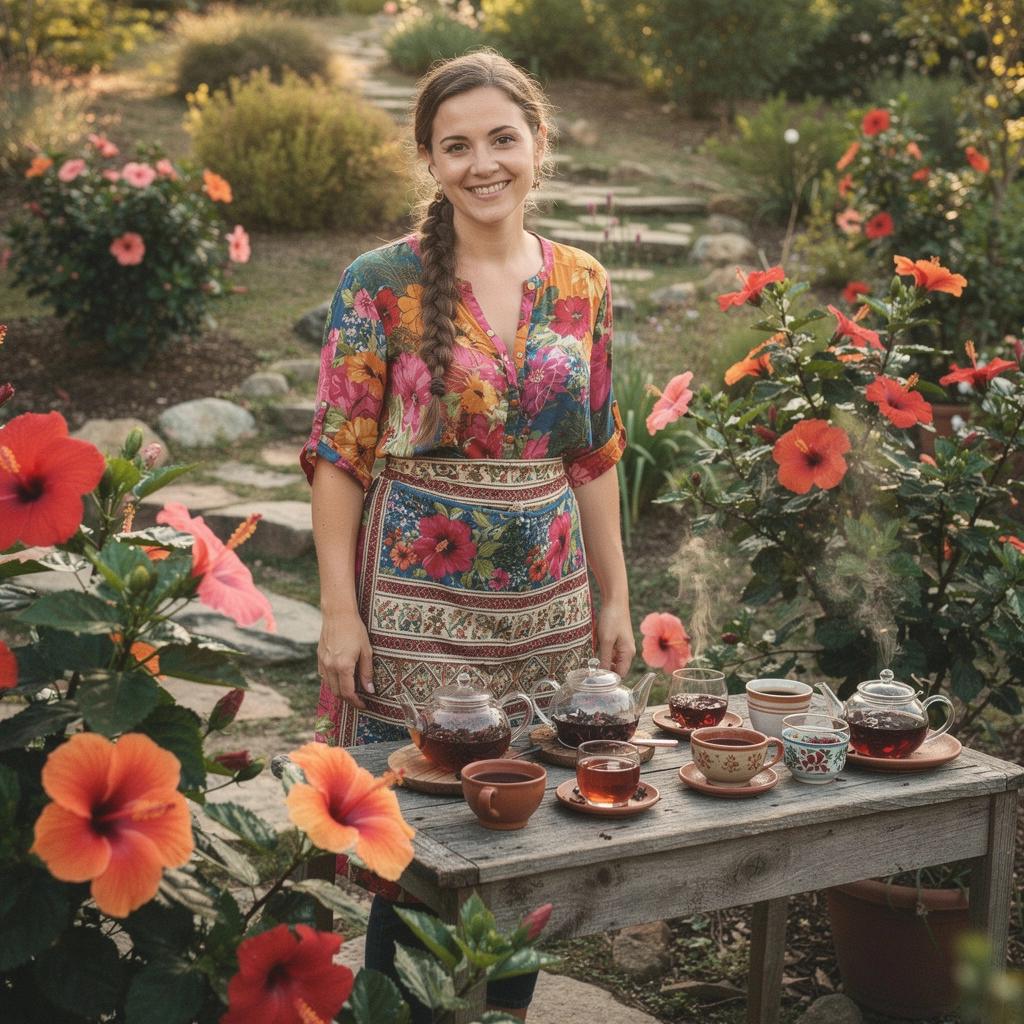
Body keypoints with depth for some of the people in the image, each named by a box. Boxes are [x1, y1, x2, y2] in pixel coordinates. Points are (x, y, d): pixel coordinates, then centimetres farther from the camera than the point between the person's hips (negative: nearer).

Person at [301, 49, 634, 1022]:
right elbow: (339, 454, -7)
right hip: (417, 603, -4)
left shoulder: (581, 284, 5)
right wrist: (339, 608, -12)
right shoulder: (382, 283, -8)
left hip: (547, 603, 4)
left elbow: (594, 454, 11)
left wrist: (615, 595, 10)